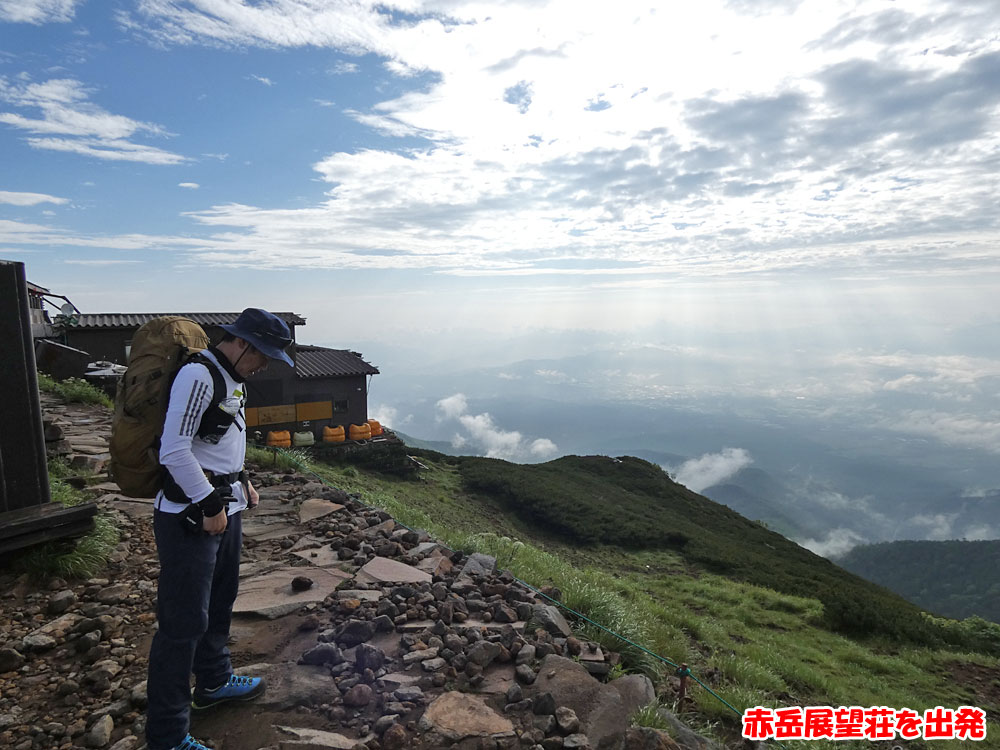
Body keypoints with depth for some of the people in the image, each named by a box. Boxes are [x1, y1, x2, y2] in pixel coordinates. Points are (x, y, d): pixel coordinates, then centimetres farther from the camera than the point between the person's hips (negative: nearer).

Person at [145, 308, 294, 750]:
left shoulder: (232, 379, 12)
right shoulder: (198, 375, -19)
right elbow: (174, 451, -23)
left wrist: (241, 482, 15)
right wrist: (209, 505, -19)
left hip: (223, 510, 10)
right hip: (189, 518, -10)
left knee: (219, 602, 24)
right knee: (184, 622, -1)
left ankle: (214, 682, 44)